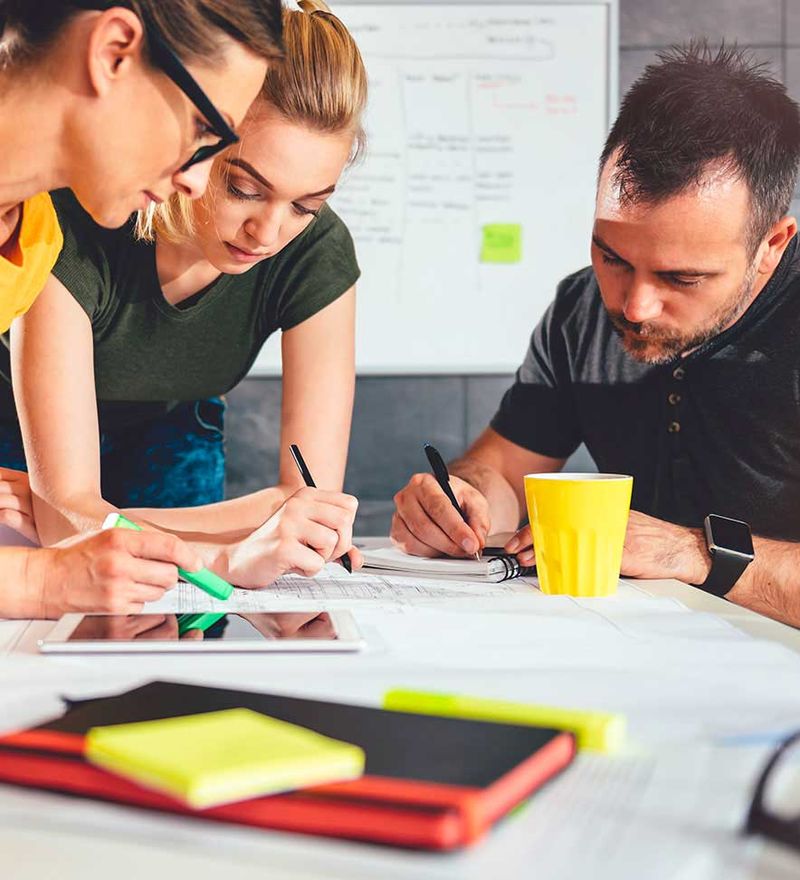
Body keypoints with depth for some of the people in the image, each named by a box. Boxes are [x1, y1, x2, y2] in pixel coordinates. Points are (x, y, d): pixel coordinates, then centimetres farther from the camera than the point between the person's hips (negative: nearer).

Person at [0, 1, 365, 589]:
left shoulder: (318, 254, -28)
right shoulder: (79, 230, -38)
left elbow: (316, 501, -29)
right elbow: (66, 517, -41)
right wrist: (234, 555, -58)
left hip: (167, 439, 4)